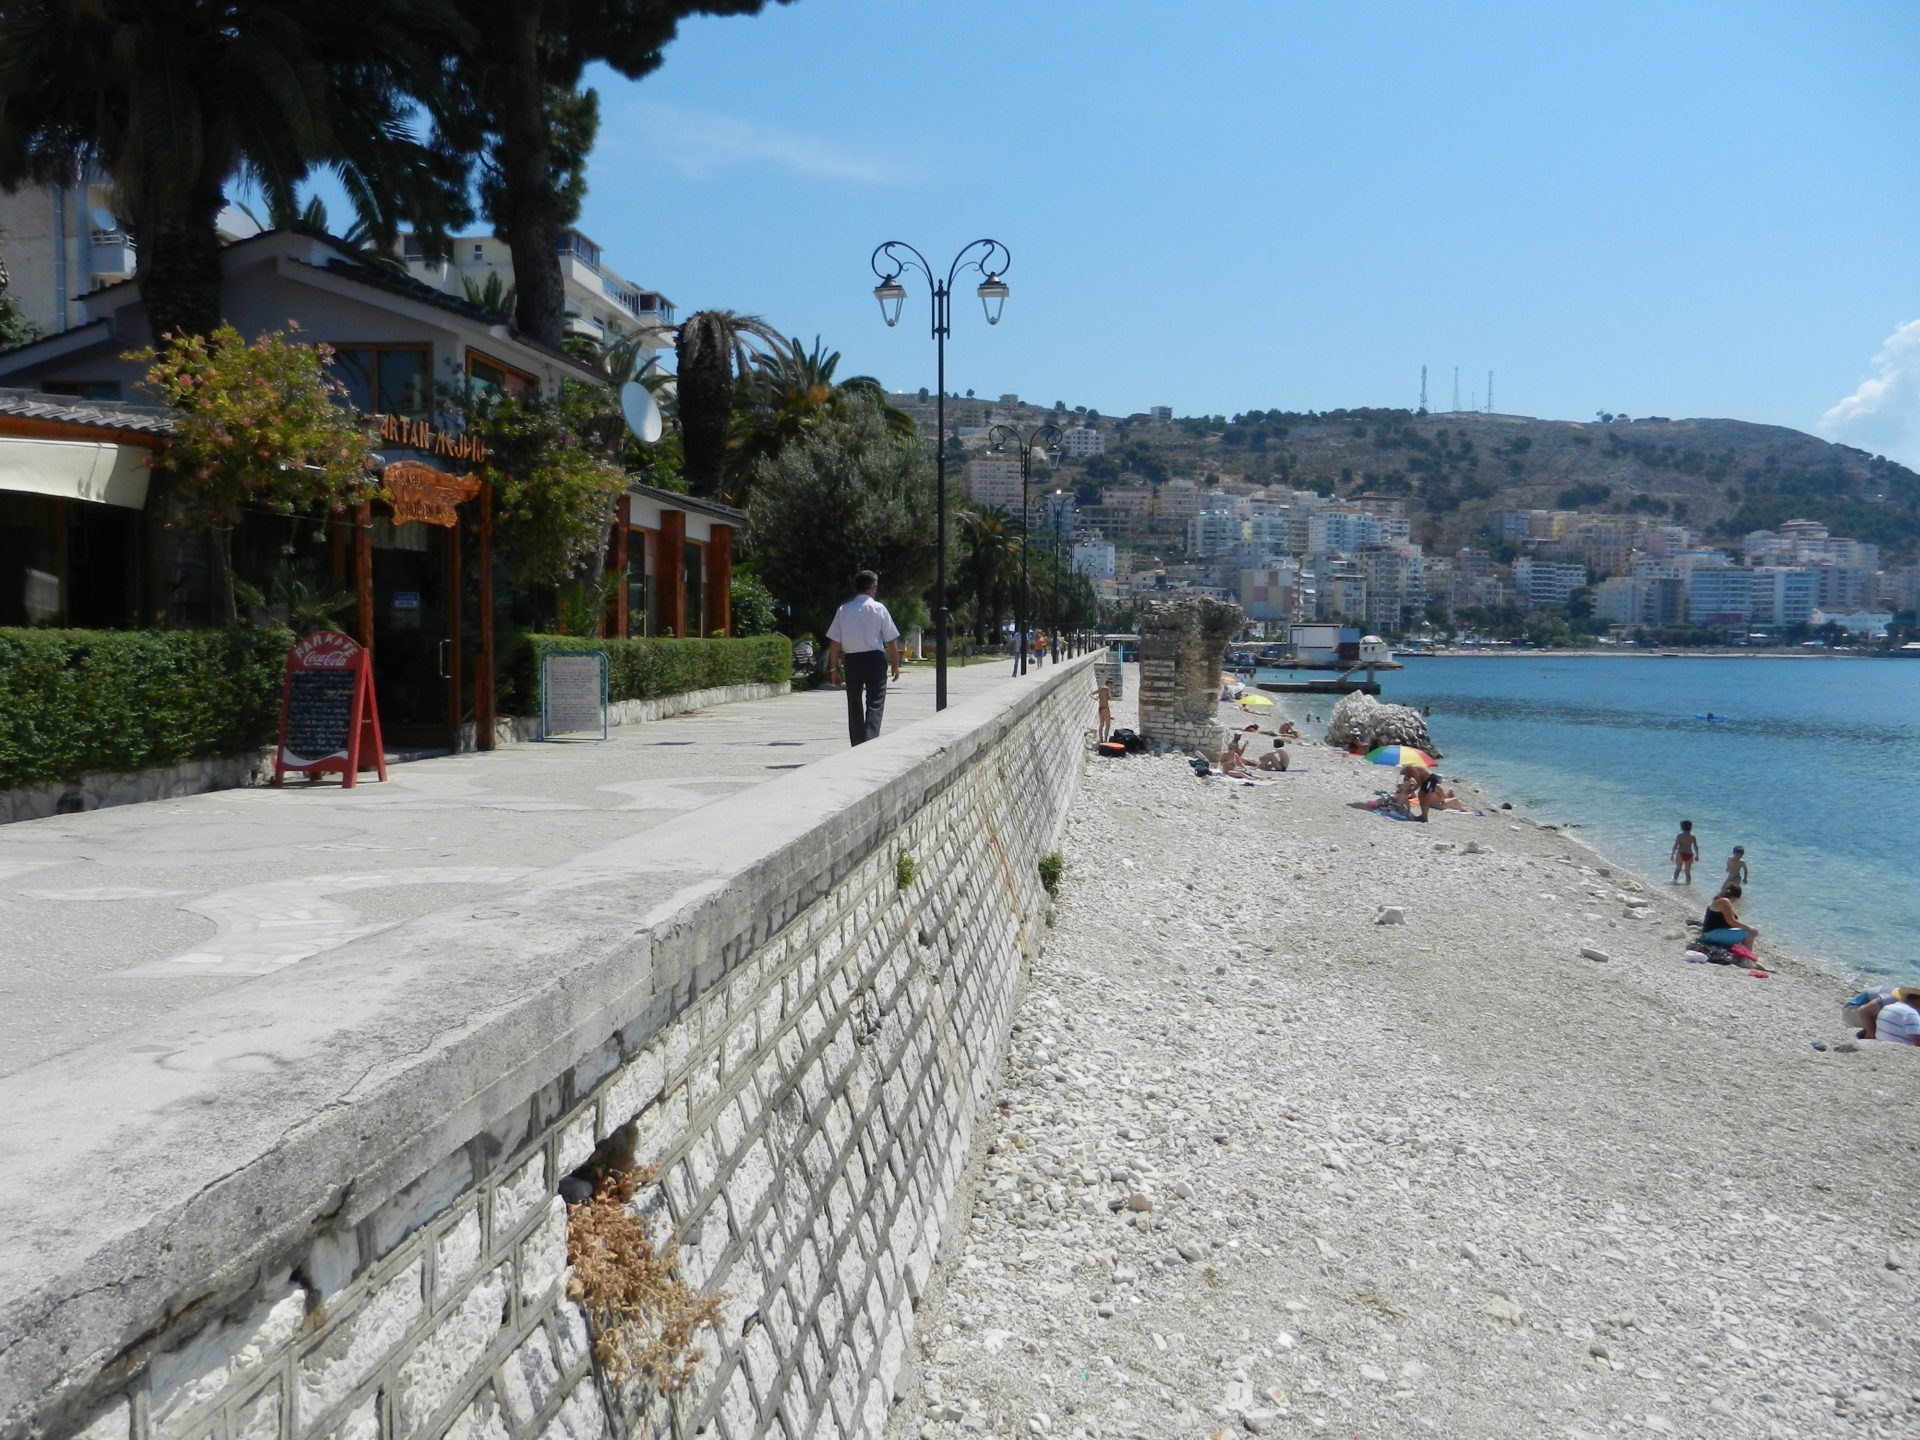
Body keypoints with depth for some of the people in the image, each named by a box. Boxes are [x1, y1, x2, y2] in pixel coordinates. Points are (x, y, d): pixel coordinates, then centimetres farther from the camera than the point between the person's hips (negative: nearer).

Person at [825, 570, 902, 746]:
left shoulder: (843, 610, 4)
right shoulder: (878, 608, -3)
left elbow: (834, 642, 3)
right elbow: (891, 640, -3)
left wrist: (834, 668, 9)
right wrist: (895, 664, 7)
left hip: (851, 660, 3)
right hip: (875, 659, -3)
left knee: (854, 705, 13)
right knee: (874, 705, -2)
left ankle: (858, 745, 18)